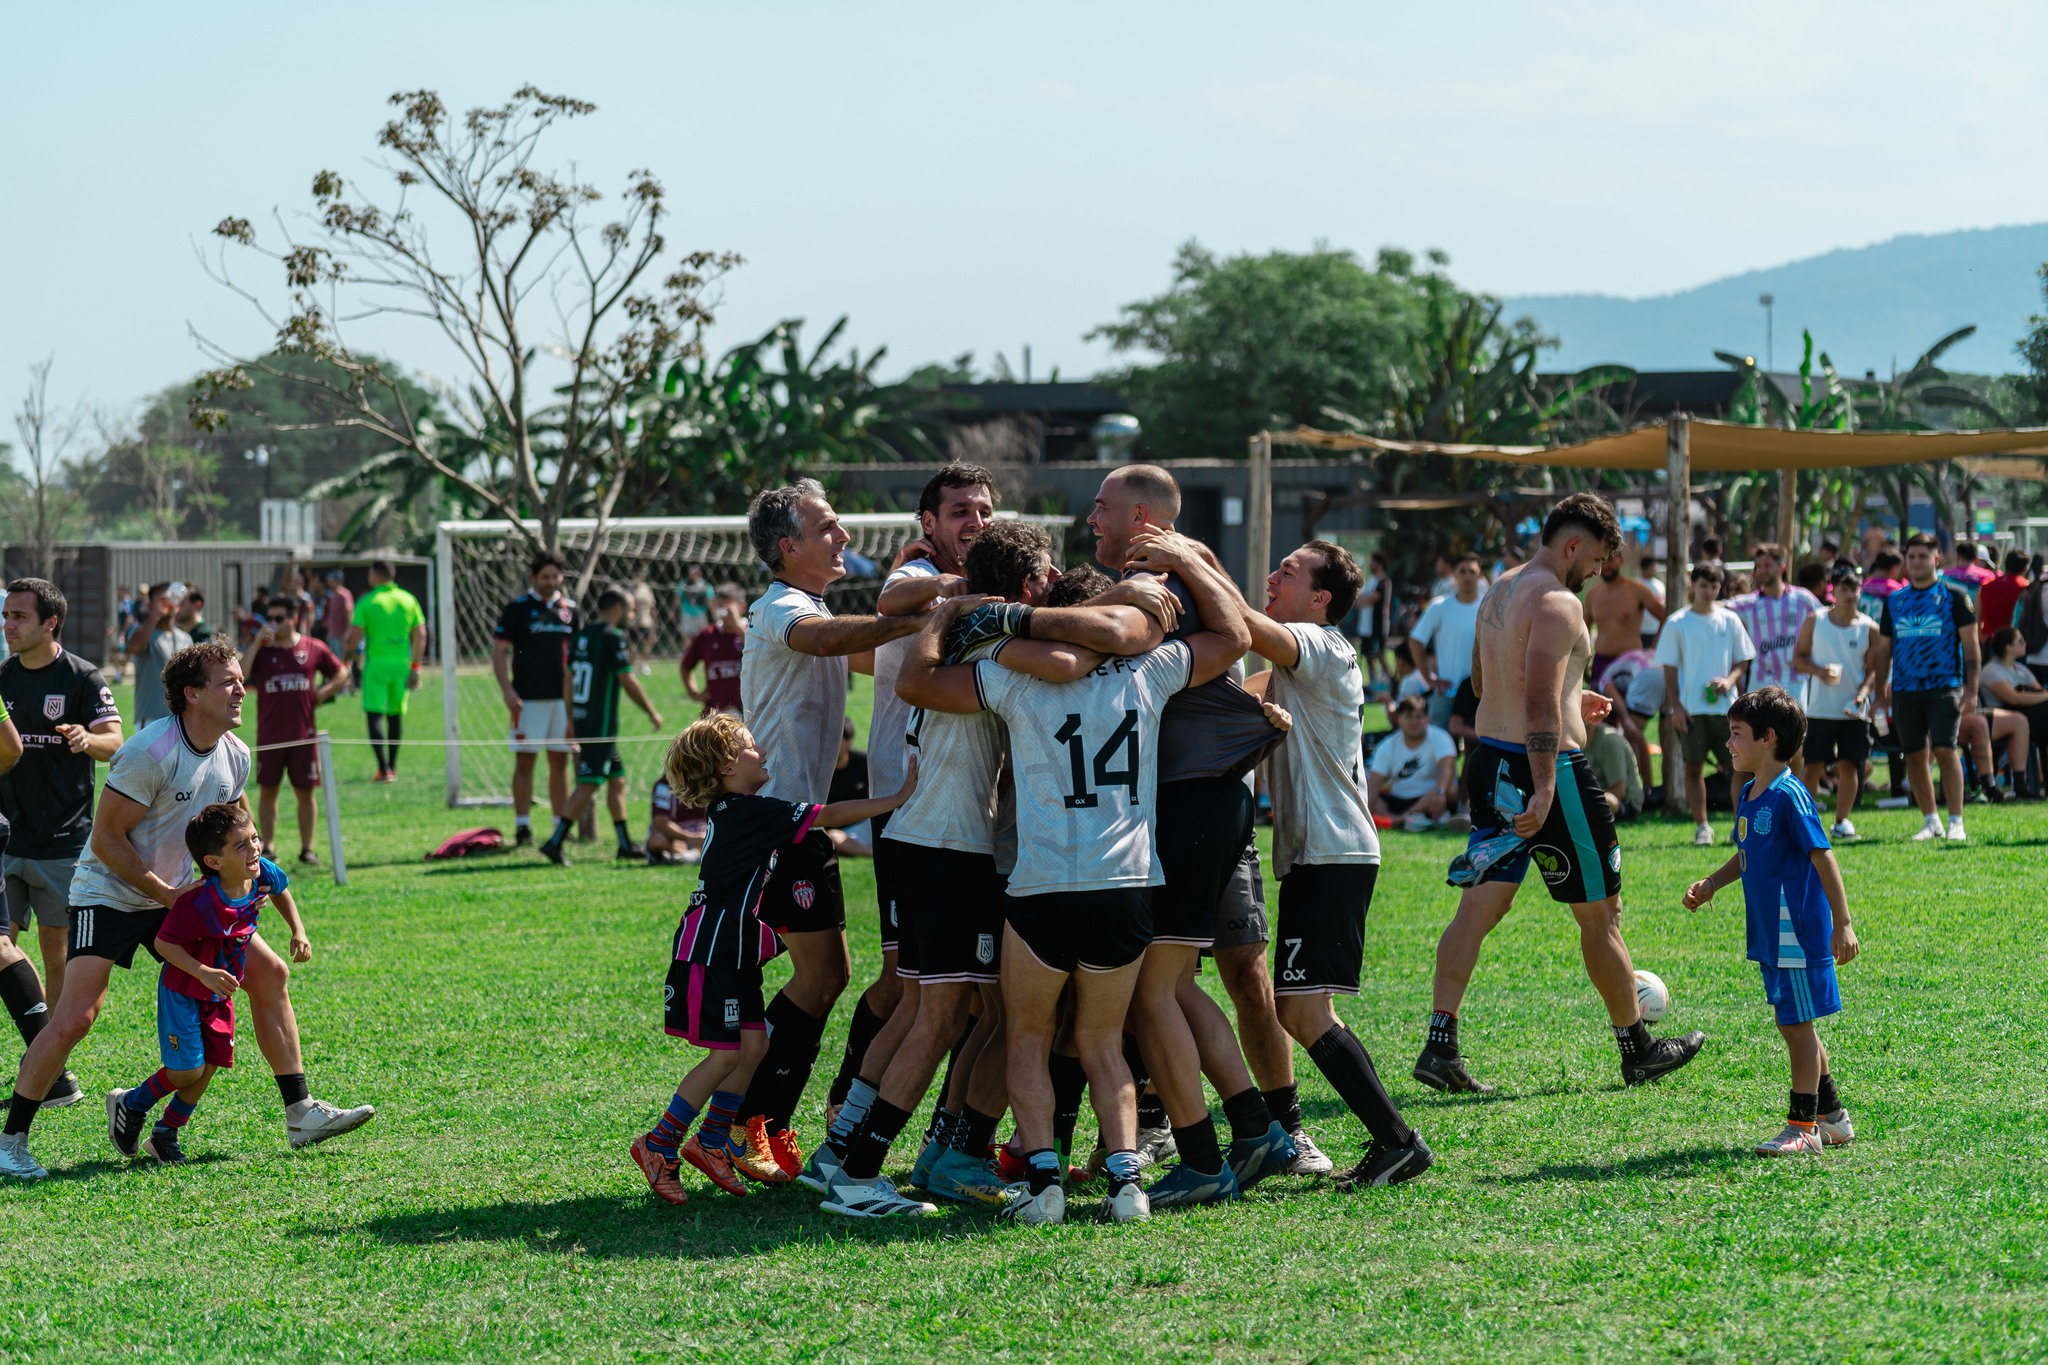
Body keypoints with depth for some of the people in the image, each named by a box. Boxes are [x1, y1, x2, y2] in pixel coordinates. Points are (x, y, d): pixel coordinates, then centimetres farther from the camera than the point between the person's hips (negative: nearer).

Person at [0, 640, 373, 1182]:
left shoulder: (235, 755, -1)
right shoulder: (150, 752, -24)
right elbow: (107, 839, -21)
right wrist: (167, 894, -18)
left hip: (181, 898, 8)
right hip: (109, 896, -8)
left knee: (269, 973, 2)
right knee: (75, 1018, -20)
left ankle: (300, 1114, 11)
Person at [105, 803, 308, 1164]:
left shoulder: (263, 874, -14)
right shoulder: (198, 901, -34)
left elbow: (280, 890, 12)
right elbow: (163, 943, -26)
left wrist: (298, 931, 6)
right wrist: (203, 973, -35)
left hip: (220, 994, 7)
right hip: (183, 993, -7)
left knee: (210, 1065, 7)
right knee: (187, 1070, -6)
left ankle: (165, 1135, 25)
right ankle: (129, 1105, 23)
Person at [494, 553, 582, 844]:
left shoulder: (570, 609, 10)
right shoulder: (517, 608, -2)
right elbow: (499, 651, -3)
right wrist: (507, 690, -13)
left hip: (563, 697, 4)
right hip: (528, 698, -4)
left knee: (560, 762, 7)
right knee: (524, 762, -3)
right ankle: (522, 827, 0)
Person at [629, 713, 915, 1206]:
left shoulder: (735, 814, 13)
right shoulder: (752, 812, -16)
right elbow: (829, 817, -18)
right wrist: (897, 799, -17)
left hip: (733, 952, 10)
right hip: (711, 953, -10)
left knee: (753, 1044, 7)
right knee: (727, 1054, -8)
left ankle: (712, 1143, 14)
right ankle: (658, 1146, -1)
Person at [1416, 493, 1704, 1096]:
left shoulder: (1499, 592, 14)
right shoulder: (1557, 603, -15)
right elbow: (1541, 704, -25)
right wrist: (1544, 788, -30)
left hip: (1491, 760, 9)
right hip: (1547, 764, -9)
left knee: (1480, 906, 5)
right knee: (1601, 914, 5)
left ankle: (1440, 1046, -4)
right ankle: (1637, 1049, 15)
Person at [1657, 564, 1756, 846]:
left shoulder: (1730, 620, 8)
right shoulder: (1678, 623, 2)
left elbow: (1742, 661, 12)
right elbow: (1670, 668, 2)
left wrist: (1730, 680, -9)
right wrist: (1675, 706, -5)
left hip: (1726, 704, 2)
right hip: (1691, 707, -2)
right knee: (1694, 766, -1)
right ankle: (1701, 827, 5)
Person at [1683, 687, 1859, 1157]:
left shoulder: (1789, 796, -17)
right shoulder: (1750, 794, 10)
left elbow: (1823, 858, -18)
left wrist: (1843, 924, -19)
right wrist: (1711, 883, 13)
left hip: (1797, 933, -9)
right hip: (1770, 935, 9)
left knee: (1797, 1025, -3)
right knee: (1793, 1025, 15)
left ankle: (1803, 1127, 4)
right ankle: (1831, 1116, 26)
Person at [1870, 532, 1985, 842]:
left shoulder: (1953, 595, 1)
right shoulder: (1894, 601, 12)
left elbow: (1970, 645, 0)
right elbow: (1884, 649, 17)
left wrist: (1971, 689, -8)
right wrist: (1880, 693, 11)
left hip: (1944, 686, -4)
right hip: (1904, 689, 4)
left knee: (1945, 751, -13)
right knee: (1914, 756, 4)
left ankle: (1956, 822, -7)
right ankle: (1931, 822, 14)